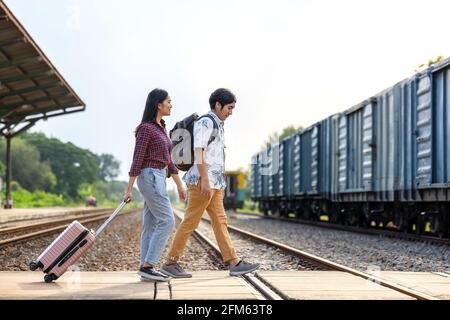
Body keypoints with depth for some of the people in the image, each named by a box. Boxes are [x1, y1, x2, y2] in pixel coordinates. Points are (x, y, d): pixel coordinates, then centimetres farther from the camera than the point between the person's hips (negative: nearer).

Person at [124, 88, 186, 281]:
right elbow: (137, 160, -15)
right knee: (167, 221, -12)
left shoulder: (161, 128, 15)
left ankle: (146, 269, 8)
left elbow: (167, 160, 20)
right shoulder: (146, 128, -13)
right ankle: (147, 266, -10)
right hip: (150, 177, -9)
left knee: (151, 225, 7)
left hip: (159, 178, 9)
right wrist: (129, 189, -16)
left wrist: (179, 185, 21)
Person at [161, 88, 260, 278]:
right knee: (190, 222, -6)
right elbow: (198, 151, -19)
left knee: (220, 221, 5)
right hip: (202, 180, -10)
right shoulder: (206, 122, -9)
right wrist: (205, 181, -24)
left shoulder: (217, 125, 21)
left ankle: (234, 263, 3)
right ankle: (170, 263, -1)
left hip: (214, 183, 10)